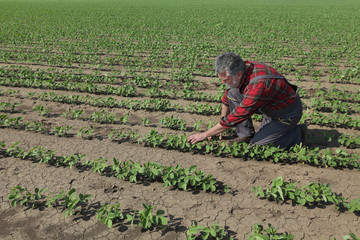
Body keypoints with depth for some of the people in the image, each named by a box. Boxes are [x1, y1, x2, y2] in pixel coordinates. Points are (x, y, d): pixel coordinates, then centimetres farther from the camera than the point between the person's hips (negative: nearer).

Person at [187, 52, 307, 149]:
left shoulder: (259, 85, -39)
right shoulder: (242, 68, -12)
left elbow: (235, 118, -33)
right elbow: (226, 99, 6)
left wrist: (205, 135, -24)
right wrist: (220, 128, 10)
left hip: (288, 113, -8)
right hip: (269, 107, 8)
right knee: (232, 93, -8)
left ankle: (297, 133, 4)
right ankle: (246, 135, 1)